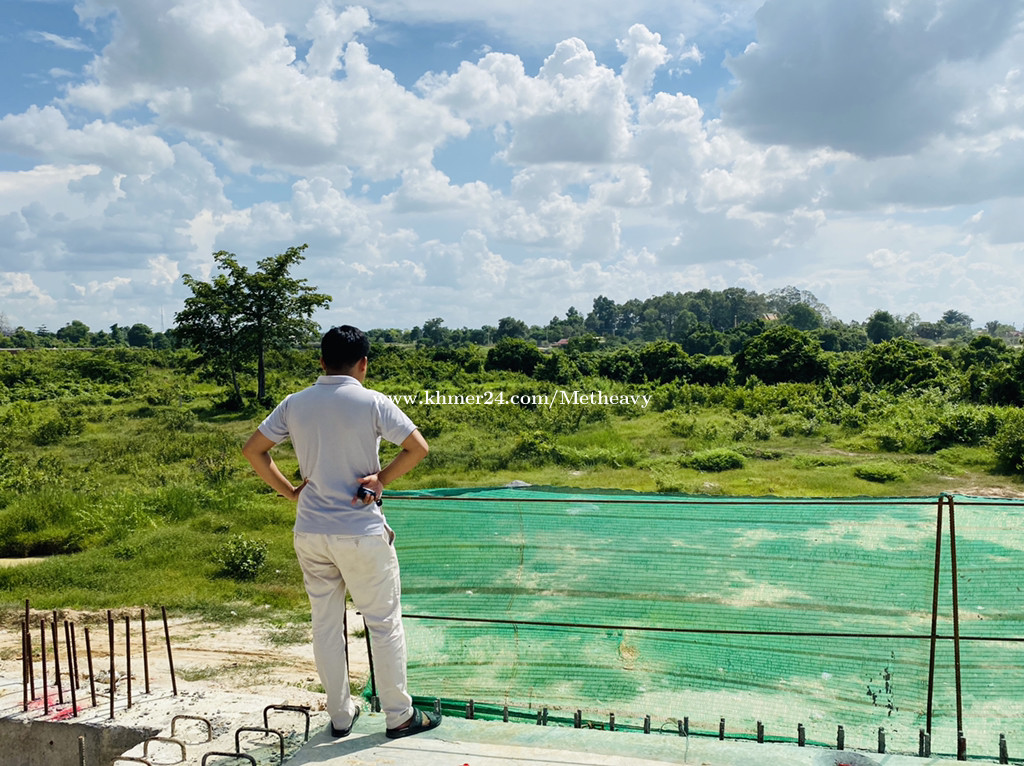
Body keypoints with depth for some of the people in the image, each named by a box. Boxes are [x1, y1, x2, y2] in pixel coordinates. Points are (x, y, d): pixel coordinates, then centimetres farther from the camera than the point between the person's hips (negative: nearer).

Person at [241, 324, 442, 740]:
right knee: (384, 623, 9)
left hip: (310, 533, 4)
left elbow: (252, 450, 7)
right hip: (362, 534, -4)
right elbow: (418, 447, -13)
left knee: (325, 624, 15)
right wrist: (381, 479, -4)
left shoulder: (295, 404, 1)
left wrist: (289, 491, 9)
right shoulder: (372, 402, -11)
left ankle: (340, 715, 27)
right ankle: (399, 716, 19)